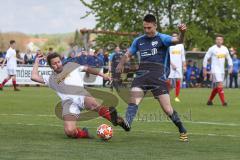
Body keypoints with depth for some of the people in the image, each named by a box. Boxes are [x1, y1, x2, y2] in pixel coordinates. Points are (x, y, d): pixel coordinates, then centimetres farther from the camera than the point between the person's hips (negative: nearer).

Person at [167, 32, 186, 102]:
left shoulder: (181, 45, 12)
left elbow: (183, 57, 15)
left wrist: (184, 66, 9)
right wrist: (172, 64, -13)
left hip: (179, 66, 3)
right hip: (171, 66, -3)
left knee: (178, 81, -1)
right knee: (168, 81, -7)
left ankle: (177, 97, 4)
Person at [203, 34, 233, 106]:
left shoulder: (225, 49, 7)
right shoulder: (212, 49, -6)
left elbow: (229, 58, 18)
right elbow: (206, 58, -1)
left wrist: (230, 67, 5)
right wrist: (204, 69, -2)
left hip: (222, 70, 6)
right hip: (215, 70, -6)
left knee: (216, 87, 10)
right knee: (220, 85, -17)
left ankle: (209, 100, 24)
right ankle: (223, 102, -21)